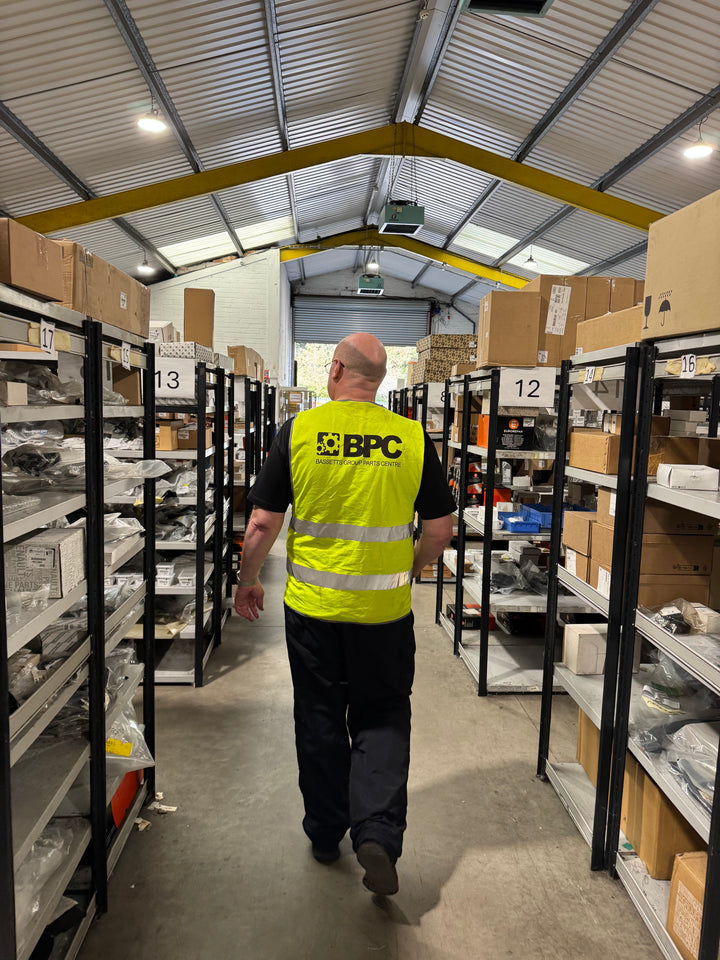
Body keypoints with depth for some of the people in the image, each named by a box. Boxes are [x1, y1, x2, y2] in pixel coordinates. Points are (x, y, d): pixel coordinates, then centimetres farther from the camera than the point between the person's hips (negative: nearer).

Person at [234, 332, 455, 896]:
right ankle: (378, 833, 5)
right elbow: (441, 528, -1)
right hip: (385, 607, 0)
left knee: (320, 722, 17)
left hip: (312, 605, 0)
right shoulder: (413, 438, -5)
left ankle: (325, 834, 32)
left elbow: (264, 523, -6)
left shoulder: (299, 431, -8)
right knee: (382, 720, 17)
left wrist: (247, 582, 10)